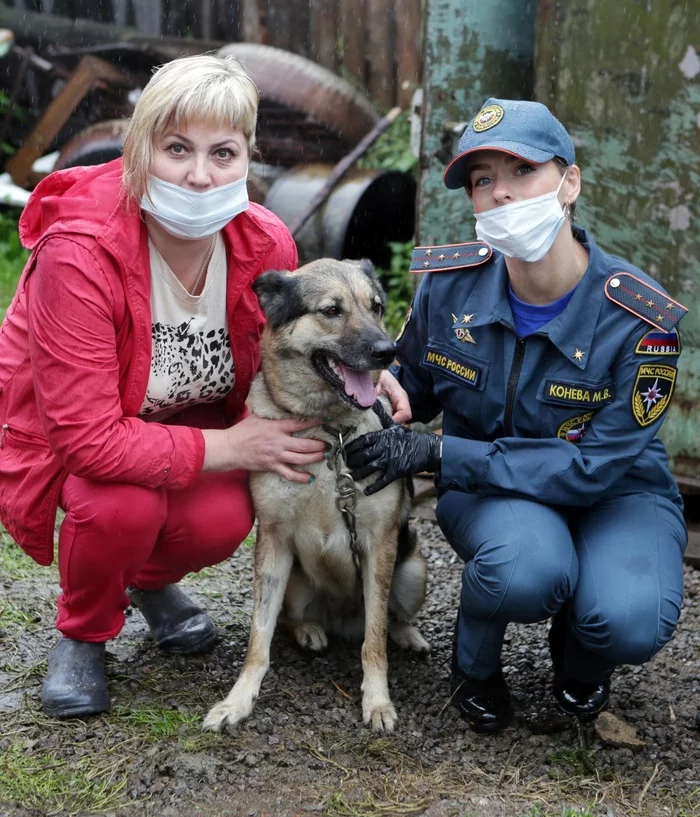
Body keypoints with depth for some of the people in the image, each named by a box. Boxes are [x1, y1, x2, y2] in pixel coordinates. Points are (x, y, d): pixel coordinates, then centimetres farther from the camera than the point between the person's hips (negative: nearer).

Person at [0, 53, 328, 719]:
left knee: (223, 520, -26)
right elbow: (87, 437, -34)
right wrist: (227, 448, -32)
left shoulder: (268, 246, -18)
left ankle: (150, 582, 14)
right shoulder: (79, 253, -34)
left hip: (196, 423, 4)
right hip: (71, 438, -3)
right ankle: (83, 635, 2)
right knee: (123, 505, -34)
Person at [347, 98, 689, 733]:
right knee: (527, 566, -36)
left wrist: (438, 455, -28)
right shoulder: (450, 282, -12)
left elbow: (595, 466, -23)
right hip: (491, 490, 1)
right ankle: (475, 665, 0)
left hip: (616, 492, 0)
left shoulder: (641, 321, -23)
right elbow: (413, 391, 6)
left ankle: (579, 656, 8)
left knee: (630, 622, -32)